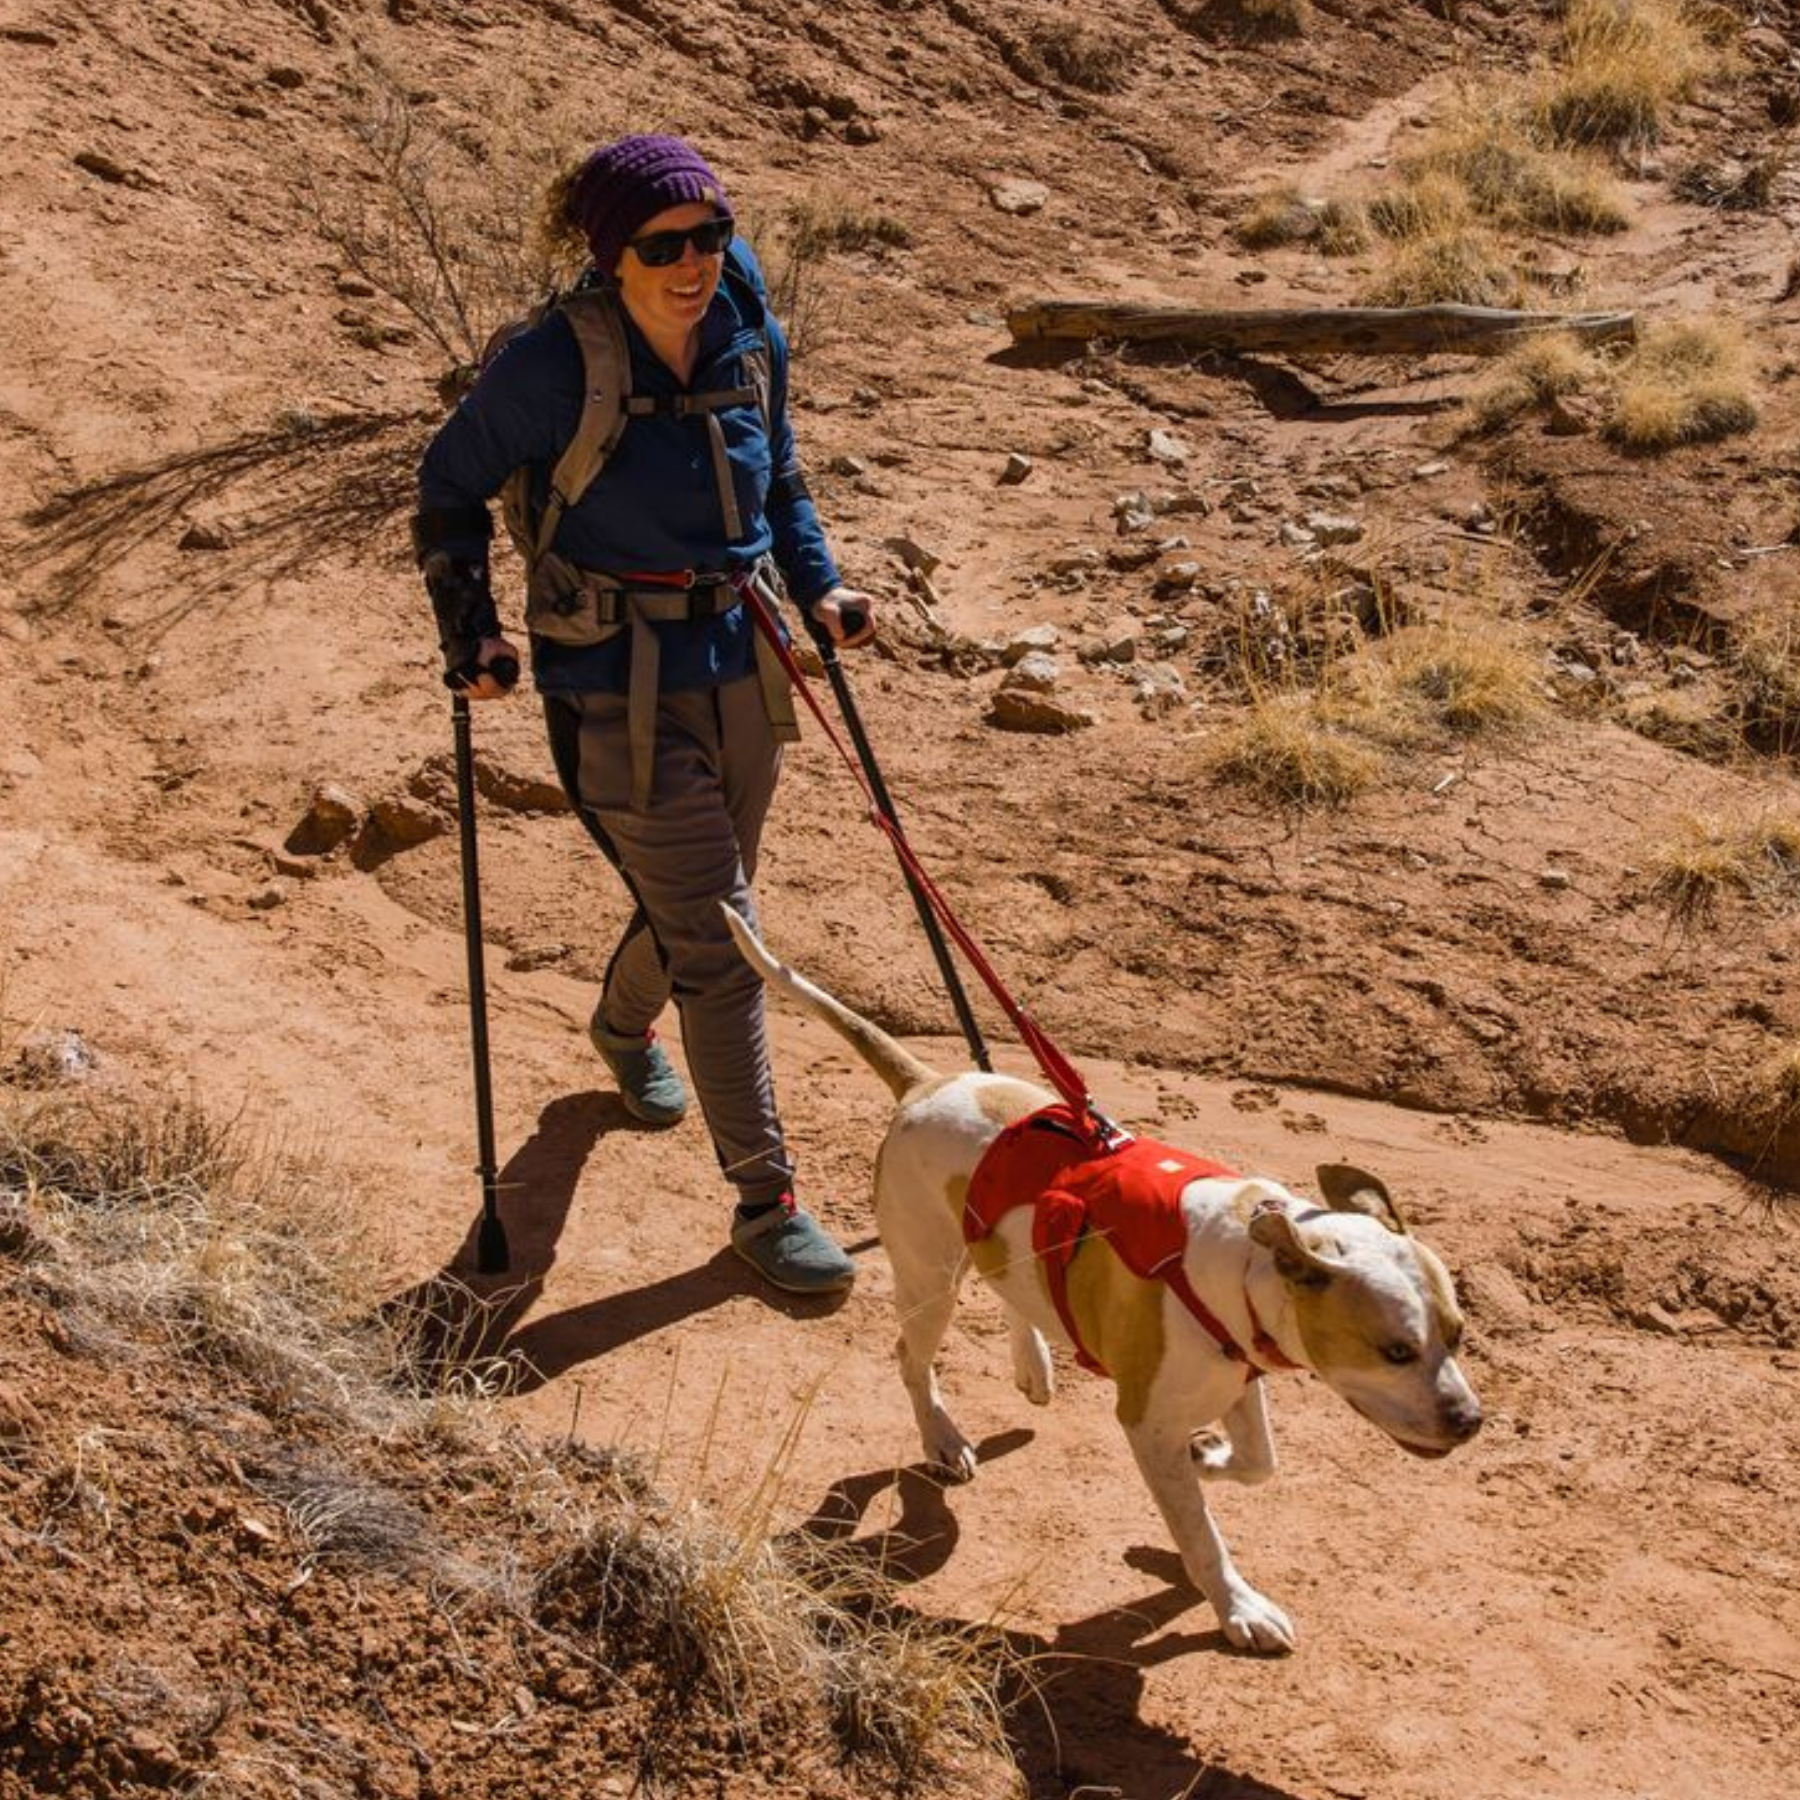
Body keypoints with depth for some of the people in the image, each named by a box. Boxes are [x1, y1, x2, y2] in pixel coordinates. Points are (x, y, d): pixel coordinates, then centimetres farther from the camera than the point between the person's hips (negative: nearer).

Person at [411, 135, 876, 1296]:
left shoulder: (752, 342, -3)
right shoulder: (555, 367, -18)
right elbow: (453, 488, -4)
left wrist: (820, 590, 0)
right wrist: (469, 631, -12)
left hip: (741, 670, 6)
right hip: (620, 691, -6)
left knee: (699, 905, 23)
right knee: (718, 940, -4)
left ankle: (624, 1025, 57)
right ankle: (766, 1201, 9)